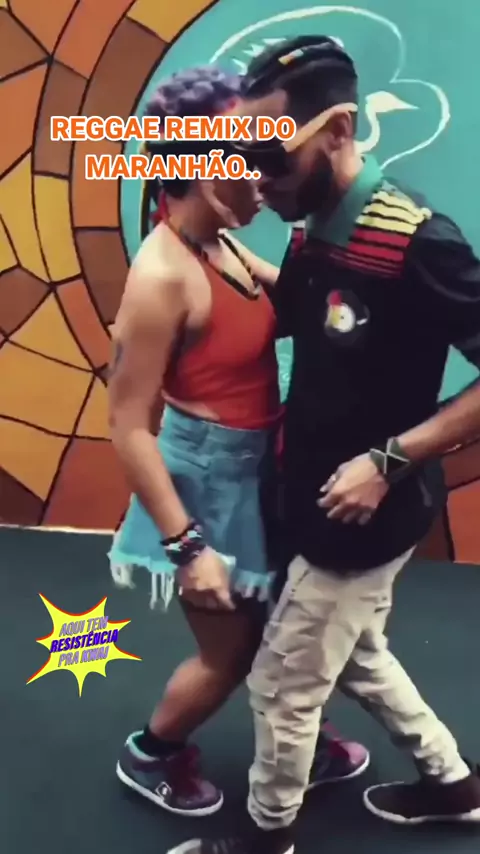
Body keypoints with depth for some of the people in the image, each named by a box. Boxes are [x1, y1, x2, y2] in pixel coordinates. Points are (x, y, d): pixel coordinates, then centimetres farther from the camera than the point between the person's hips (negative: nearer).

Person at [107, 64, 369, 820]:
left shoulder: (222, 246, 1)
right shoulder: (163, 274, -26)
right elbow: (129, 426, -24)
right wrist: (186, 544, -23)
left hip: (255, 469, 8)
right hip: (207, 479, -8)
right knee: (231, 651, 12)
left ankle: (304, 746, 48)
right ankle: (149, 756, 39)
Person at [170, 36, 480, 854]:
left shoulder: (413, 239, -25)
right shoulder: (315, 238, 1)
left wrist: (391, 459, -26)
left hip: (366, 515, -9)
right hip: (326, 503, 9)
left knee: (281, 683, 10)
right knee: (354, 655, 27)